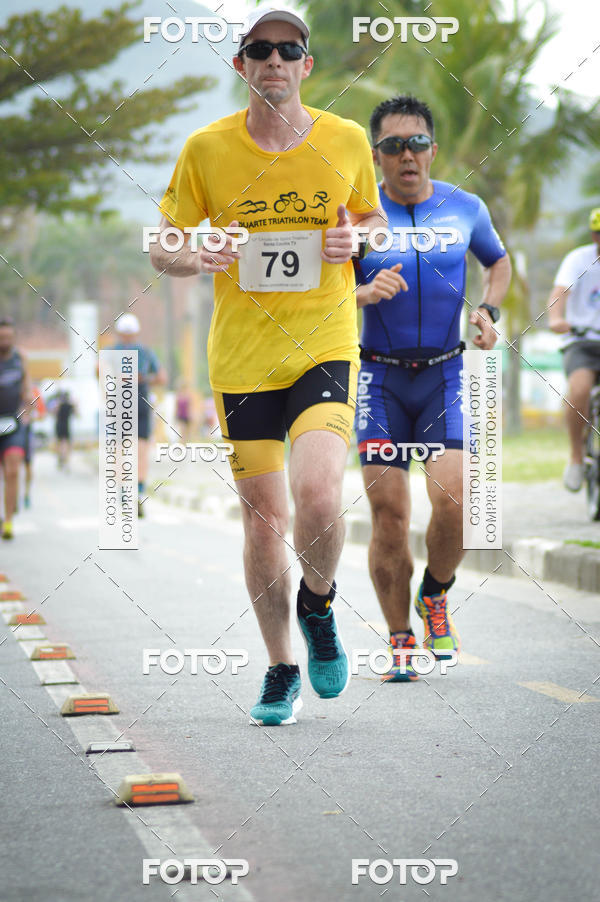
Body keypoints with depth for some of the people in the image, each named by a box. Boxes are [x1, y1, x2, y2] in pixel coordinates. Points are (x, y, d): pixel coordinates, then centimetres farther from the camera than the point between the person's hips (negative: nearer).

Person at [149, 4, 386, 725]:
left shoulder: (347, 141, 1)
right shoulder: (206, 149, -1)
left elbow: (374, 218, 18)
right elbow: (161, 246, 7)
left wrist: (356, 239, -6)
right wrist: (194, 257, -16)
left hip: (326, 347, -1)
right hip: (241, 358, 1)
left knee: (317, 493, -22)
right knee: (263, 517, 3)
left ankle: (319, 604, 11)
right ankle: (281, 669, 22)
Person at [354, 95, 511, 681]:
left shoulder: (465, 208, 5)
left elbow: (498, 261, 23)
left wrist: (488, 309, 4)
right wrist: (366, 292, -20)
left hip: (445, 374, 1)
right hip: (380, 376, -1)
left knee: (451, 499, -17)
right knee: (389, 512, -5)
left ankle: (436, 597, 13)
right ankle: (399, 641, 10)